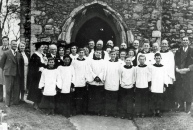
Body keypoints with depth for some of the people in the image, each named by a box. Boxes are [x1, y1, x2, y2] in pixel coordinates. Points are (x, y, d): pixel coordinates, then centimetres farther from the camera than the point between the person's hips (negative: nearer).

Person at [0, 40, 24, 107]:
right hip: (9, 74, -4)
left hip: (17, 74, 4)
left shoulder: (19, 54, 11)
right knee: (8, 89, 0)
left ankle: (15, 102, 18)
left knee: (17, 89, 6)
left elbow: (21, 64, 20)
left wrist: (20, 71, 11)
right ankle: (8, 103, 9)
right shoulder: (6, 53, -2)